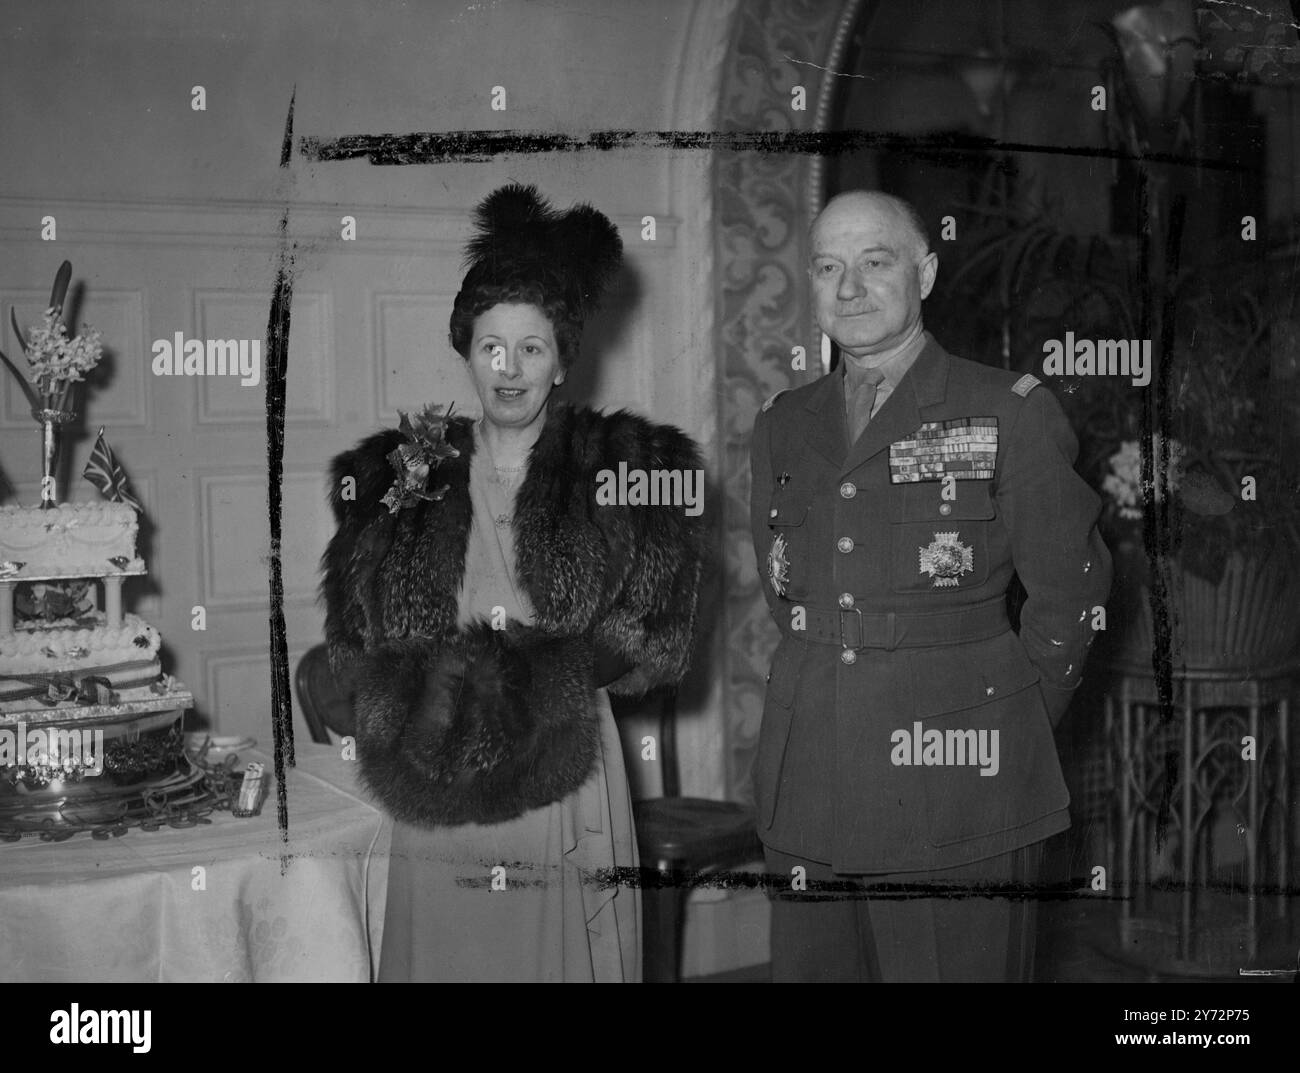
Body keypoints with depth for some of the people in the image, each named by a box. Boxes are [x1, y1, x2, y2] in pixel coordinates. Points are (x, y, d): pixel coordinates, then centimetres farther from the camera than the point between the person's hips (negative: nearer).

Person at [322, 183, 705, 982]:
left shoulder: (629, 467, 1)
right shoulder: (398, 474, 6)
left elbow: (655, 644, -4)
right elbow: (354, 646, 5)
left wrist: (468, 668, -10)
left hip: (568, 778, -1)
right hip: (435, 794, 2)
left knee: (564, 957, 7)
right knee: (445, 957, 9)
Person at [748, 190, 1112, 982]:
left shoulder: (1010, 414, -2)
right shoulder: (783, 426, 12)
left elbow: (1073, 591, 2)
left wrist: (1004, 730, 6)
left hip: (956, 800, -4)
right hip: (808, 791, 4)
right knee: (808, 966, 10)